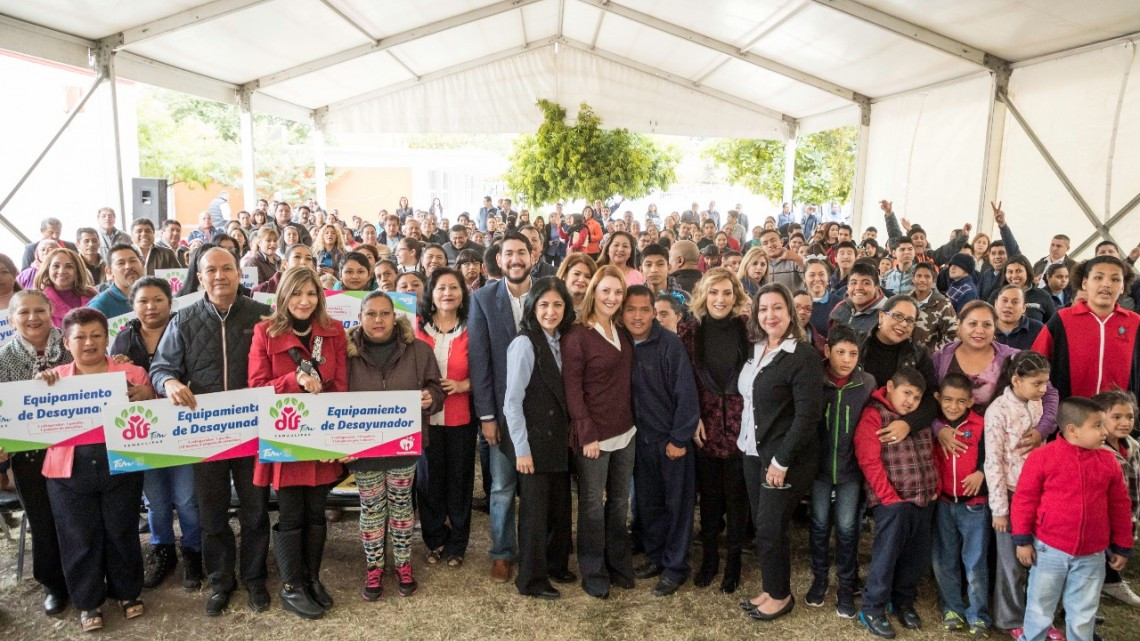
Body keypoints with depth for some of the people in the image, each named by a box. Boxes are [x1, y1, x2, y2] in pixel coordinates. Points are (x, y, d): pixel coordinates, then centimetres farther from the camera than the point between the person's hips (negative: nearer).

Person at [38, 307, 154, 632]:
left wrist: (145, 396, -17)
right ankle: (88, 601, 27)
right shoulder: (55, 379, 7)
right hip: (70, 471, 1)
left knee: (122, 532, 10)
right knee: (79, 538, 9)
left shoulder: (132, 373, 2)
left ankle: (127, 592, 29)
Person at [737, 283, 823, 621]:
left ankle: (781, 595, 22)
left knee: (770, 528, 1)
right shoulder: (756, 350, 8)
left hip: (785, 458, -7)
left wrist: (782, 460, -19)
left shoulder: (804, 355, -16)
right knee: (760, 526, 13)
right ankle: (769, 588, 30)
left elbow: (808, 415, -20)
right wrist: (747, 444, 6)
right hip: (753, 452, 7)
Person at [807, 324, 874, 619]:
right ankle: (819, 578, 32)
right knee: (819, 524, 14)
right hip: (819, 465, 0)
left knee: (847, 527, 8)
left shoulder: (868, 383, -8)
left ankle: (846, 586, 25)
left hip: (851, 467, 0)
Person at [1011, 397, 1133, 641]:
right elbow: (1024, 499, -8)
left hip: (1091, 555, 3)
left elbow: (1119, 505, 8)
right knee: (1040, 611, 11)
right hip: (1049, 550, -3)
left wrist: (1121, 547, 11)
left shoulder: (1108, 461, 0)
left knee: (1083, 616, 15)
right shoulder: (1042, 457, -12)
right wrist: (1023, 540, -8)